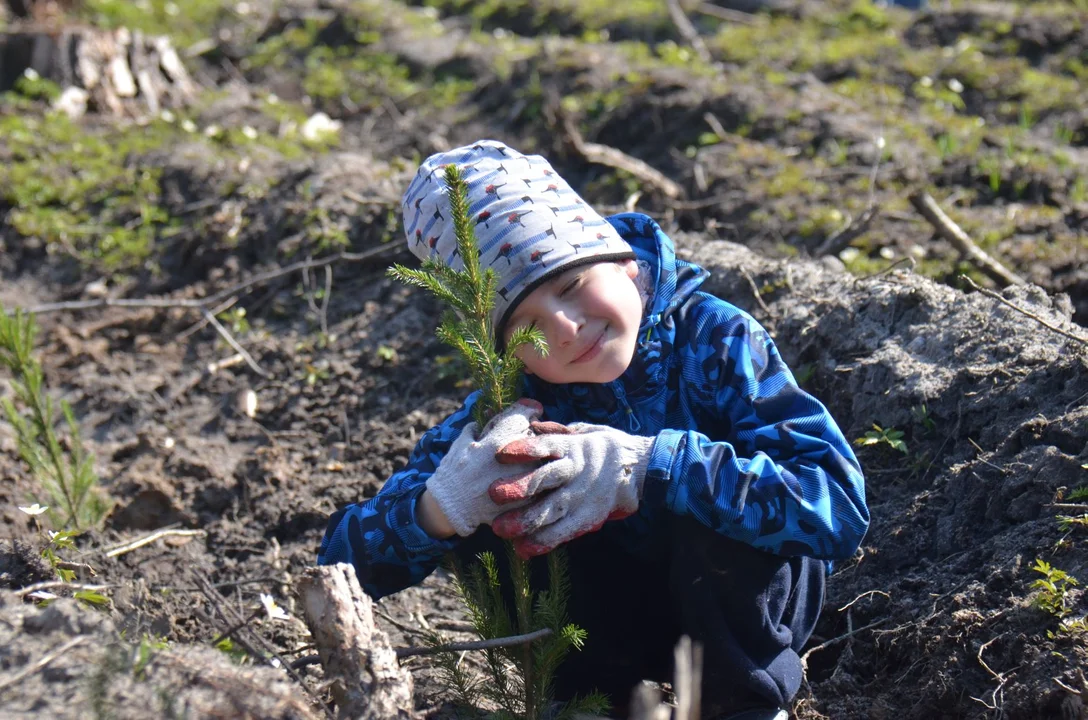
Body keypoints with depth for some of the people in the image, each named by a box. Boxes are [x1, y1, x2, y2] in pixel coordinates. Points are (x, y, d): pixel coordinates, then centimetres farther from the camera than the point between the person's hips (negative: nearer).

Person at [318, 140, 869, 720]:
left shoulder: (714, 339, -23)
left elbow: (840, 504, -35)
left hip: (742, 607, -2)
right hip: (620, 630, 2)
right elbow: (346, 560, -18)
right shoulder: (514, 401, -17)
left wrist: (649, 465, -43)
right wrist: (436, 507, -41)